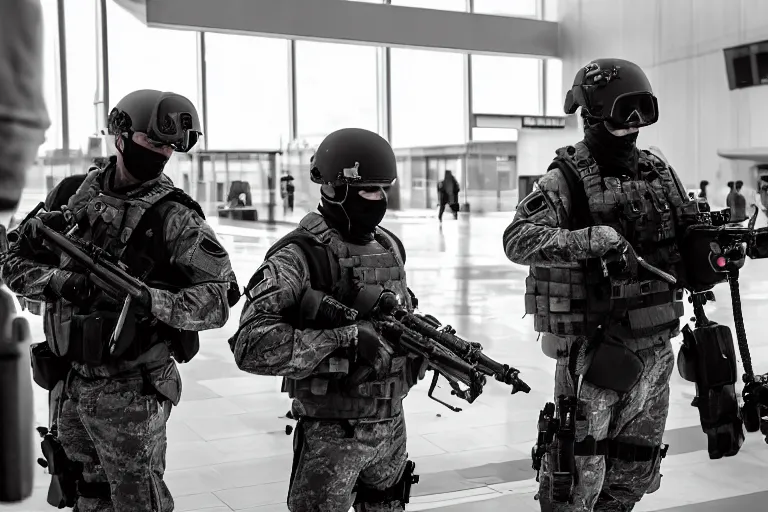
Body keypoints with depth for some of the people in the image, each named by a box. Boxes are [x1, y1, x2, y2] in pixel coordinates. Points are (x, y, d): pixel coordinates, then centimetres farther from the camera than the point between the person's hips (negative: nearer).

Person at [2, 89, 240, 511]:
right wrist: (58, 281, -15)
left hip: (130, 393, -5)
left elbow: (219, 298, -17)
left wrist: (151, 300, -32)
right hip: (69, 383, 5)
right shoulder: (77, 196, 4)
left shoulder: (175, 216, -11)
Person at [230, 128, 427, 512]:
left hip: (392, 426, 7)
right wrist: (343, 339, -28)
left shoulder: (389, 247, 6)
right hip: (331, 436, -7)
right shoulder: (299, 257, -17)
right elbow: (252, 346, -26)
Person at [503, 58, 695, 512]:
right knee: (579, 475, 0)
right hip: (594, 347, -6)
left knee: (637, 473, 19)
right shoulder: (568, 178, -10)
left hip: (655, 345, 6)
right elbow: (518, 239, -23)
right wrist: (593, 239, -34)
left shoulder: (658, 169, 9)